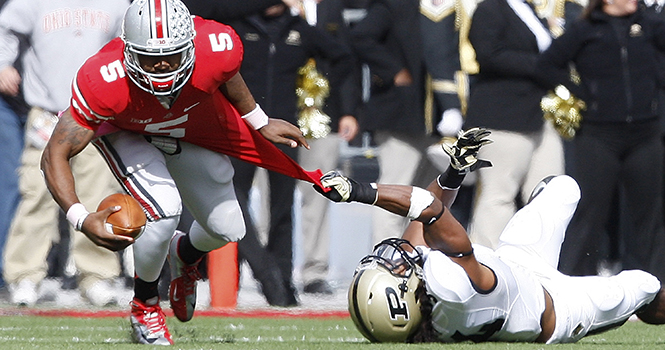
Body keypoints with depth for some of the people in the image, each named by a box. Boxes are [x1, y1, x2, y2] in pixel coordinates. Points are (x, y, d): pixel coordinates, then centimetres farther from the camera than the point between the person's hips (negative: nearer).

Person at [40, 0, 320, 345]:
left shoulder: (219, 48, -37)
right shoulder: (104, 81, -43)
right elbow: (55, 155, -37)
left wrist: (259, 122, 6)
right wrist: (82, 219, -50)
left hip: (191, 128, 4)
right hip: (124, 132, -4)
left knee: (227, 230, 7)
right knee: (164, 209, -26)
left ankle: (184, 254, 46)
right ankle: (144, 308, 3)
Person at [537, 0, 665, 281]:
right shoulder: (584, 31, 2)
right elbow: (547, 65, 4)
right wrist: (581, 93, -2)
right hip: (600, 136, -3)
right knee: (590, 208, 0)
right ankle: (574, 277, 6)